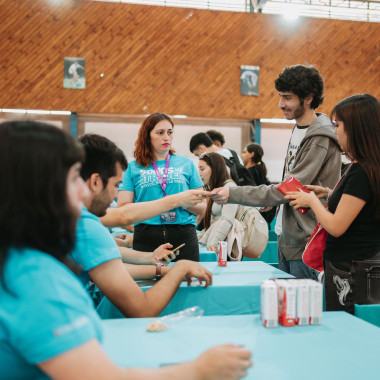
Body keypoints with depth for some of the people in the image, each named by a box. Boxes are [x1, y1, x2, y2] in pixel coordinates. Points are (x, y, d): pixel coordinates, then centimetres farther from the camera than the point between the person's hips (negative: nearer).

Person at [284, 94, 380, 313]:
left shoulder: (362, 173, -21)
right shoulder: (362, 167, 9)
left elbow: (336, 227, -20)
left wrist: (312, 201, -5)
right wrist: (328, 194, 12)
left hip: (354, 274, -10)